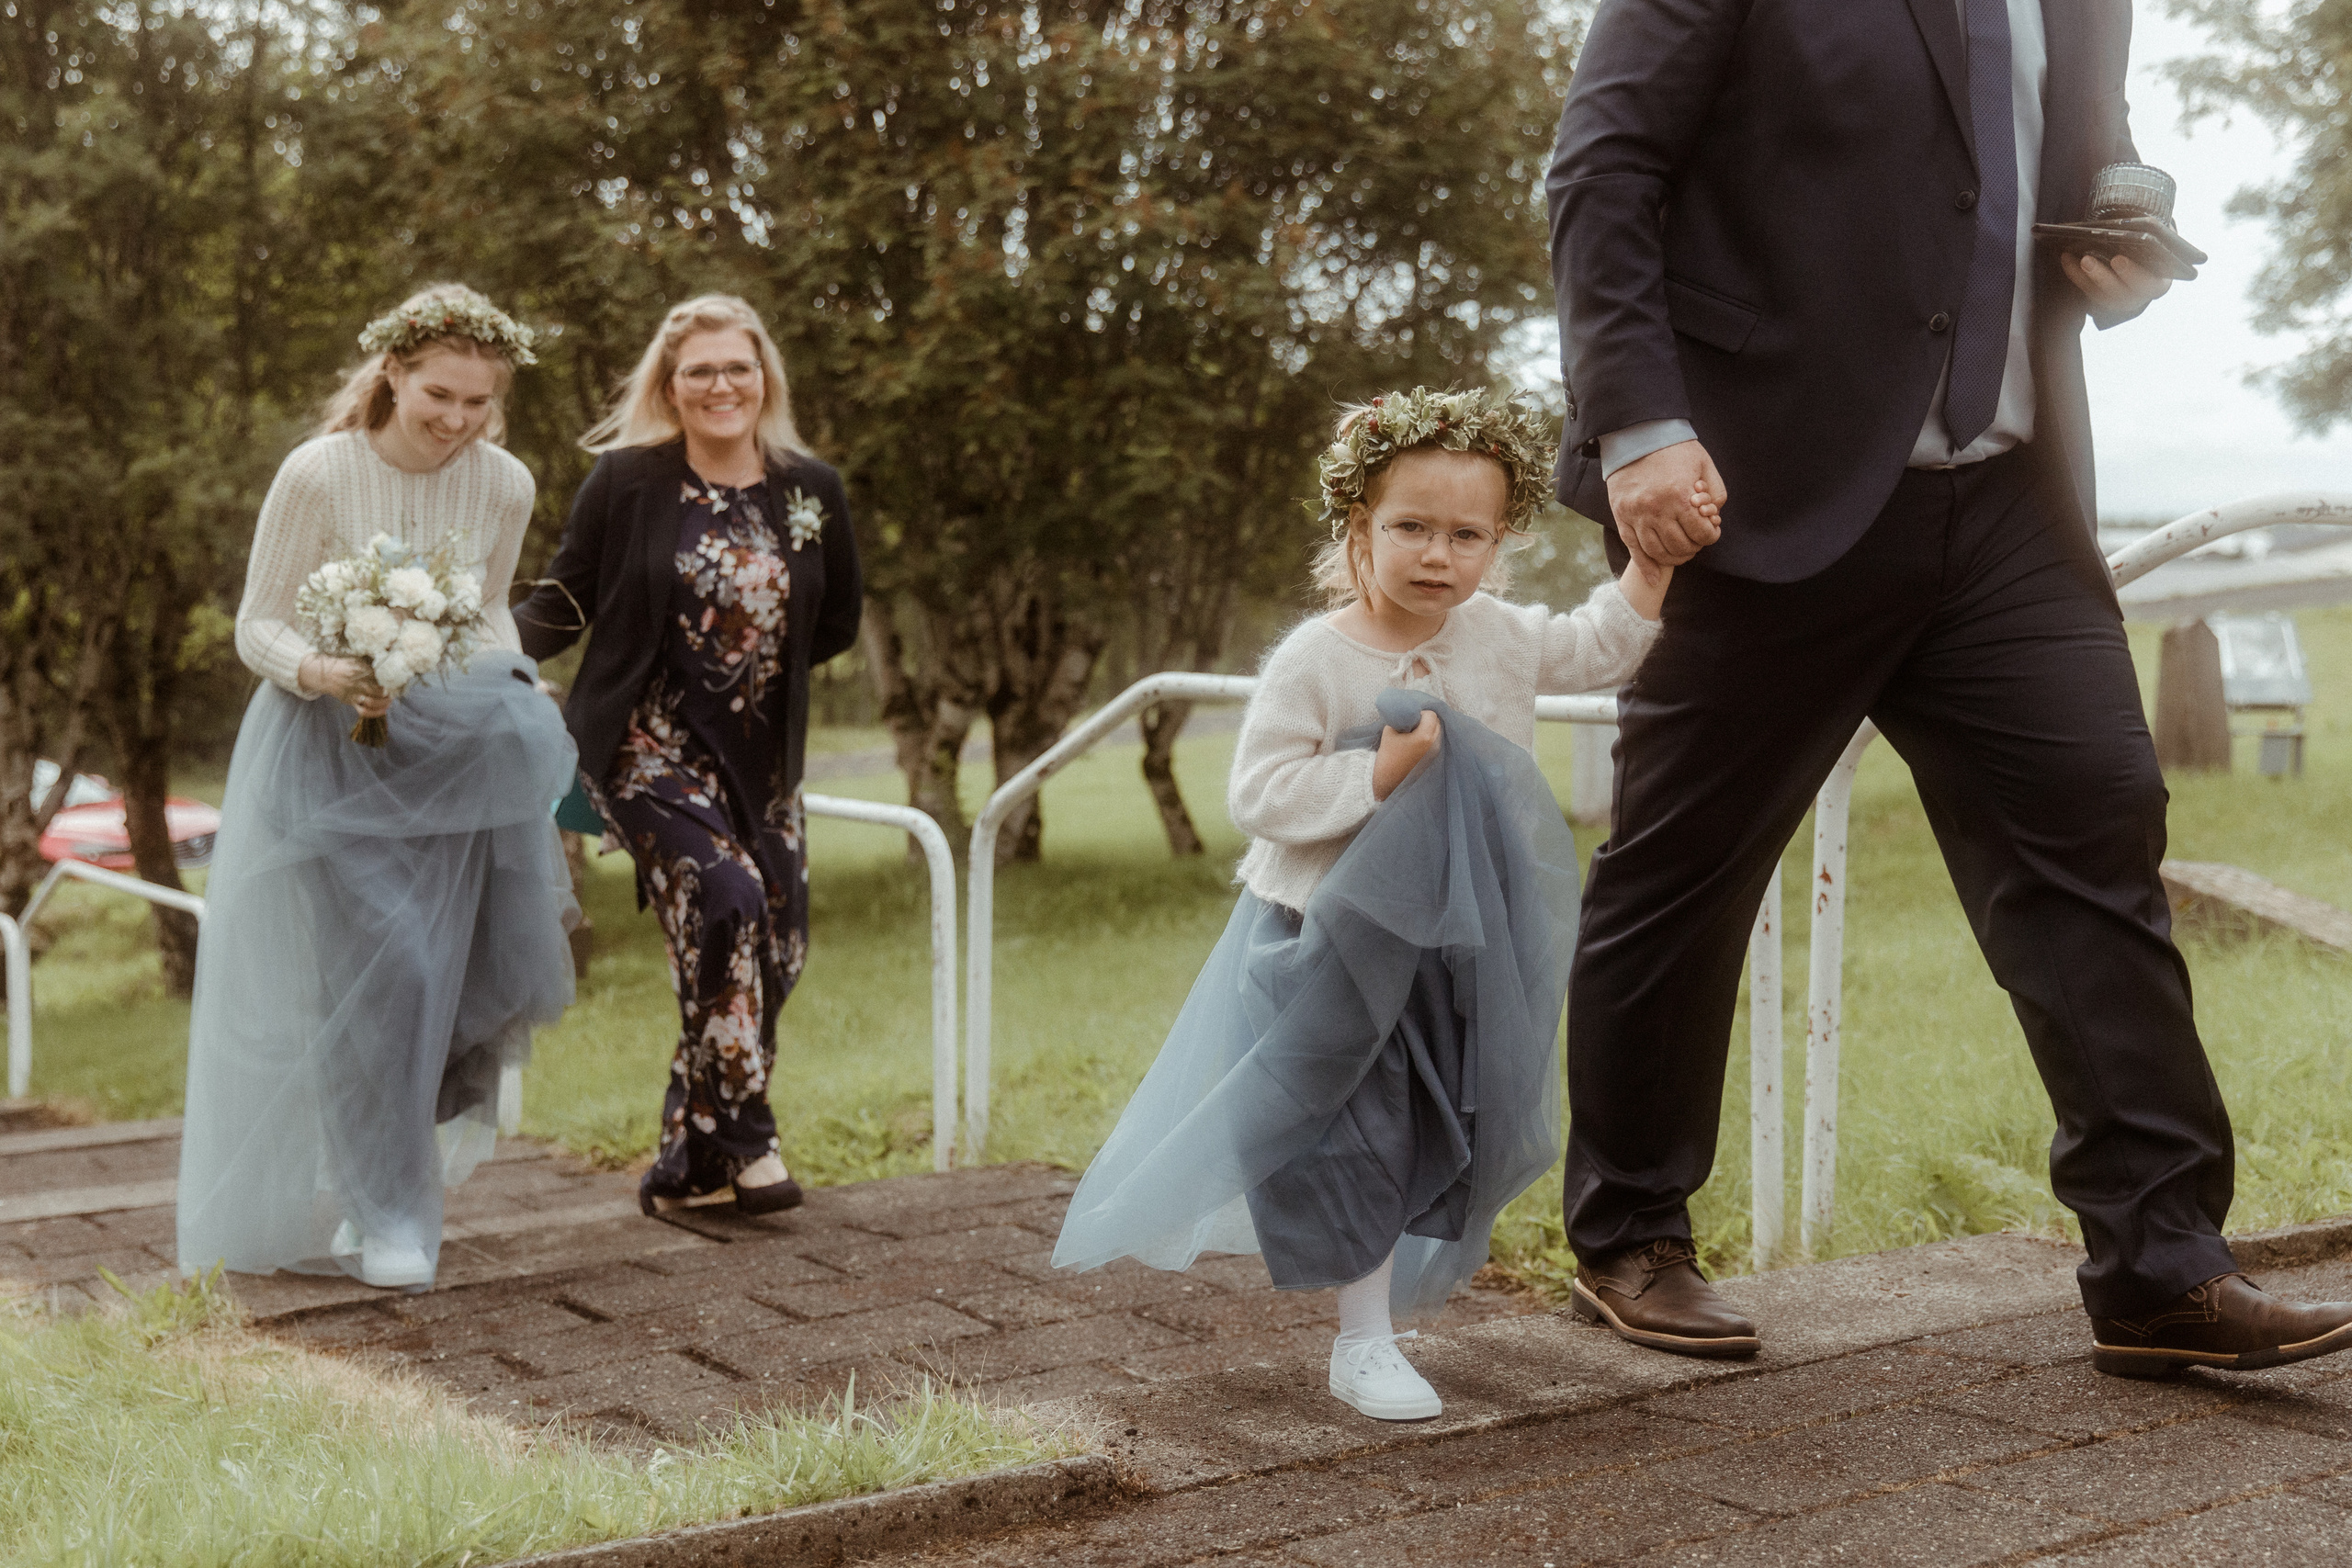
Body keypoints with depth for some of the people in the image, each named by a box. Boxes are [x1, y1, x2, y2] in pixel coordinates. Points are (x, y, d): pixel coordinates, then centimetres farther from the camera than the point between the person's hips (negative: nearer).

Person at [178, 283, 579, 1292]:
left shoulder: (504, 488, 0)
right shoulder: (318, 474, -12)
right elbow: (257, 624, -7)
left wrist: (511, 688, -4)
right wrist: (321, 673, -27)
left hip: (444, 755, 4)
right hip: (327, 752, -3)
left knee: (440, 964, -2)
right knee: (370, 966, -6)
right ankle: (386, 1216, 5)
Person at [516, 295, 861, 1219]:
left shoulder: (811, 491, 3)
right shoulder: (627, 481, -6)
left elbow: (839, 622, 15)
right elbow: (565, 603, -2)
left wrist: (759, 664, 5)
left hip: (761, 757, 5)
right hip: (649, 748, -5)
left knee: (777, 947, 3)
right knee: (727, 900, -24)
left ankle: (690, 1162, 18)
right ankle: (742, 1138, -9)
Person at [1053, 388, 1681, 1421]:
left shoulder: (1502, 639, -2)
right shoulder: (1314, 661, -18)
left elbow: (1601, 647, 15)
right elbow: (1258, 795, -21)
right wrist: (1376, 773, -29)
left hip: (1454, 944, 6)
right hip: (1331, 938, -5)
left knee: (1436, 1137, 16)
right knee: (1353, 1137, -1)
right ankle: (1362, 1344, 14)